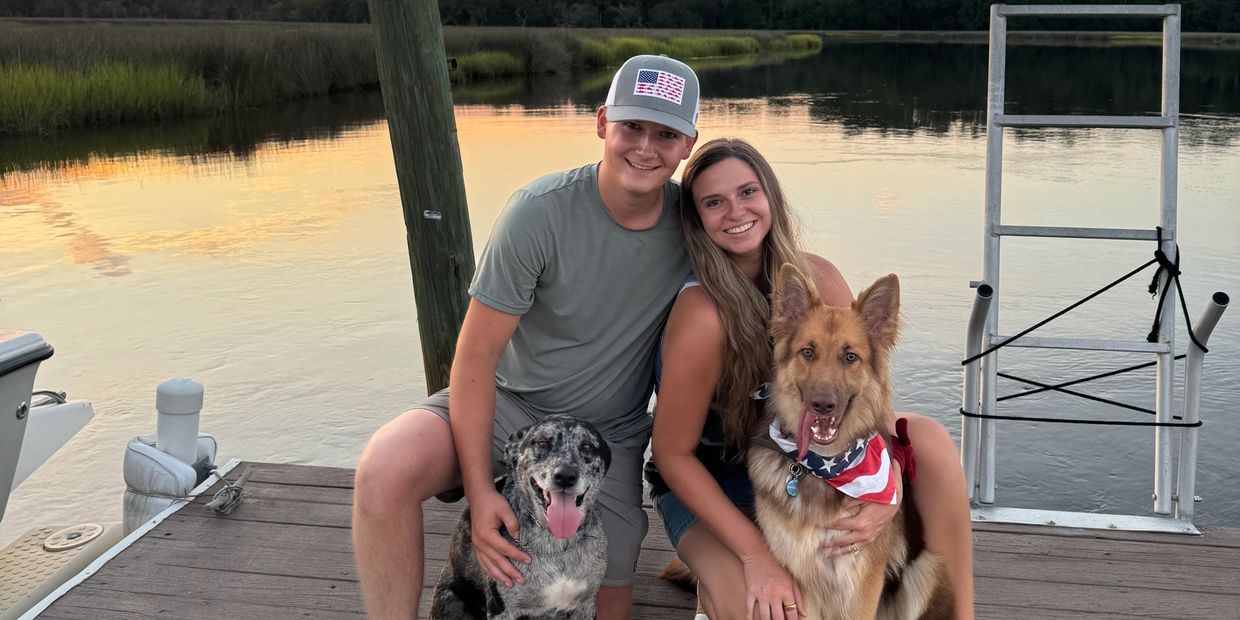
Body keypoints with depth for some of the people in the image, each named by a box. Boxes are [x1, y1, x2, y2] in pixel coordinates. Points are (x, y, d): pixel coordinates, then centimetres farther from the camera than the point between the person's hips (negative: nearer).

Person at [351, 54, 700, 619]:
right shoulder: (540, 212, -20)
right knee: (385, 469, -30)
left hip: (609, 434, 3)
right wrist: (479, 491, -22)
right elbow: (476, 355, -17)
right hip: (507, 402, -2)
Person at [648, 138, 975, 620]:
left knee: (929, 438, -18)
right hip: (709, 478, -5)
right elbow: (673, 454, -22)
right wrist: (756, 556, -27)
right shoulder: (702, 314, -30)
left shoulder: (818, 278, -15)